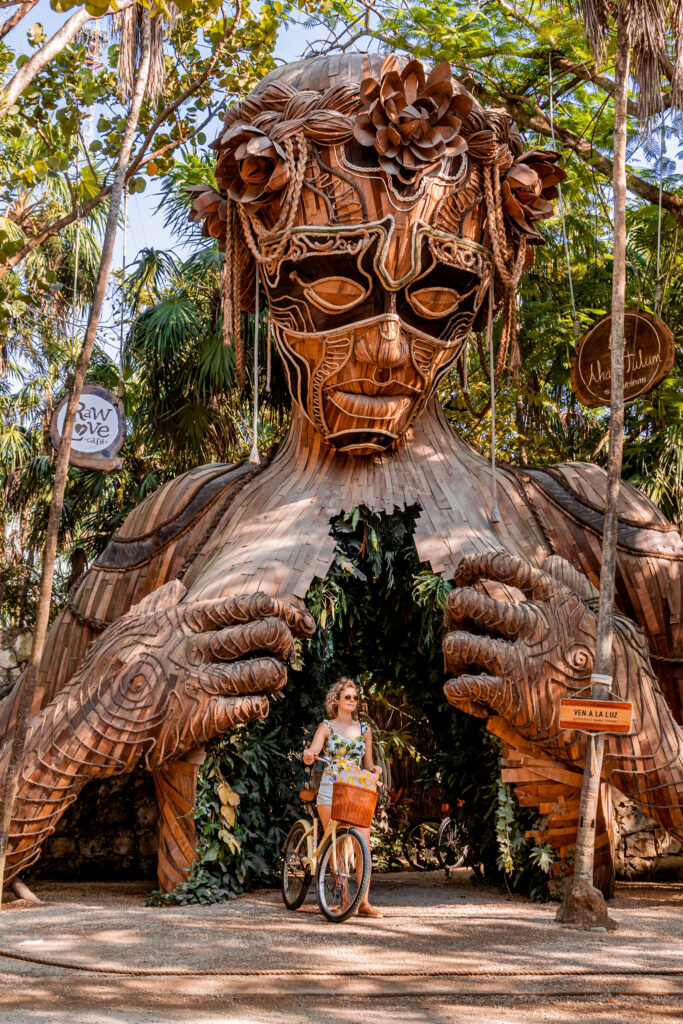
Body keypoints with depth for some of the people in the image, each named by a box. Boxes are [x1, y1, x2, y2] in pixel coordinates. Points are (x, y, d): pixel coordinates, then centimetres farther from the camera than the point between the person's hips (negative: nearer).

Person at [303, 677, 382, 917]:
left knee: (363, 845, -9)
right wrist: (308, 755, -32)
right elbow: (311, 754, -9)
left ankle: (364, 902, -7)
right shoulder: (327, 727, 5)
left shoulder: (364, 729, 14)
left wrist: (373, 769, -4)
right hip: (331, 790, -2)